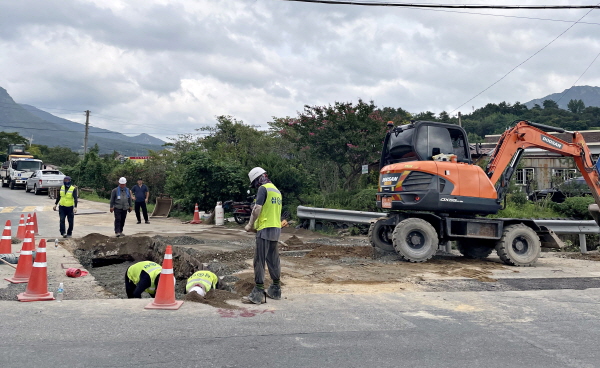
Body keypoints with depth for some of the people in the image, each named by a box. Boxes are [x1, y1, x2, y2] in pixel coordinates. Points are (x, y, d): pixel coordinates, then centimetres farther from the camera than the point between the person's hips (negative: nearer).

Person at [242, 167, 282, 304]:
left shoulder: (263, 188, -10)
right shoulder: (277, 190, 17)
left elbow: (257, 208, -18)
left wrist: (250, 225, -6)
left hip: (265, 229, -9)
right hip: (276, 228, 9)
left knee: (259, 261, -6)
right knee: (273, 260, 15)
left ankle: (257, 294, -6)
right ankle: (275, 290, 22)